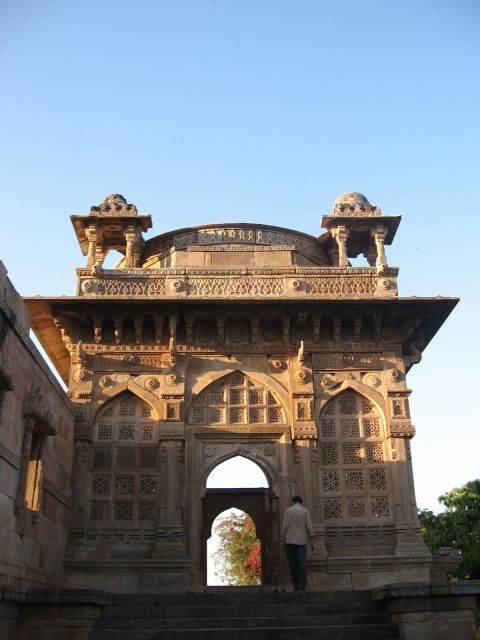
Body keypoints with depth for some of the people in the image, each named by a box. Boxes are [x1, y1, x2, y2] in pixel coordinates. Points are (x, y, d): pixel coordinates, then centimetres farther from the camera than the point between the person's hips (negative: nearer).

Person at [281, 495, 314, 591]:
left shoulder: (287, 510, 0)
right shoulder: (305, 511, -1)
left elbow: (284, 526, -4)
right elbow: (309, 527, -4)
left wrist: (283, 540, 2)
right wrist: (312, 541, 3)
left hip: (290, 541, 1)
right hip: (301, 541, -1)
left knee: (292, 564, 8)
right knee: (302, 564, -2)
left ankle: (296, 586, 12)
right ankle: (301, 587, -9)